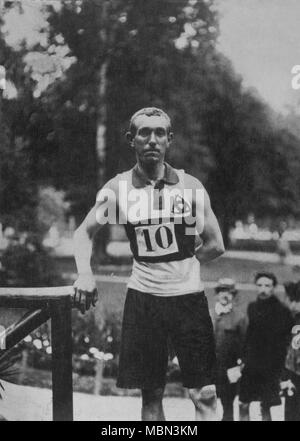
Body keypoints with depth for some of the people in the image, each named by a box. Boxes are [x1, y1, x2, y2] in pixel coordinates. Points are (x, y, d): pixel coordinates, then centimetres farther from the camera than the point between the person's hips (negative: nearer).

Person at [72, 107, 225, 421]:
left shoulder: (190, 186, -3)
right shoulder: (119, 187, 0)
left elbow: (215, 246, 3)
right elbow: (84, 232, 5)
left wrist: (182, 265, 3)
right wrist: (84, 273, -11)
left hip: (188, 295, -1)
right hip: (142, 296, 1)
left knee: (205, 394, -2)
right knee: (151, 393, 8)